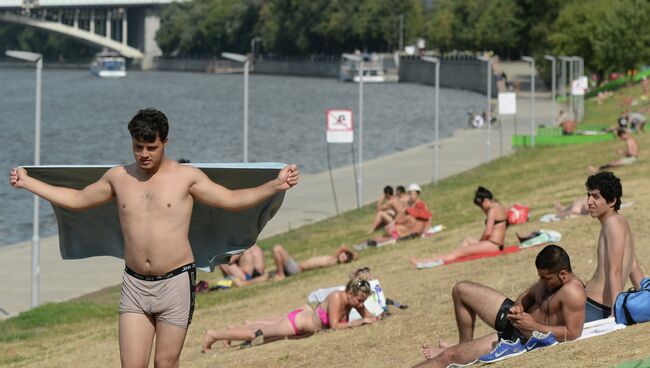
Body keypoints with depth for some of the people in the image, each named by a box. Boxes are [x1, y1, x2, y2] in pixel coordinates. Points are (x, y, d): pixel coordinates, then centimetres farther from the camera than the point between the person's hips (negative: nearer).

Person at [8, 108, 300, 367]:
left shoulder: (186, 177, -1)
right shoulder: (118, 177, 8)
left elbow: (231, 200, 0)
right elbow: (77, 200, 21)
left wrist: (275, 186, -12)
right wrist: (27, 183, 22)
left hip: (175, 283, -3)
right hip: (134, 284, 3)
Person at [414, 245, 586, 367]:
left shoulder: (573, 292, -30)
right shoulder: (550, 279, -4)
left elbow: (573, 333, -33)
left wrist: (533, 326, -31)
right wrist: (519, 306, -11)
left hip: (525, 339, -10)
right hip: (515, 317, 10)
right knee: (461, 289, 17)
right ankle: (464, 344, 30)